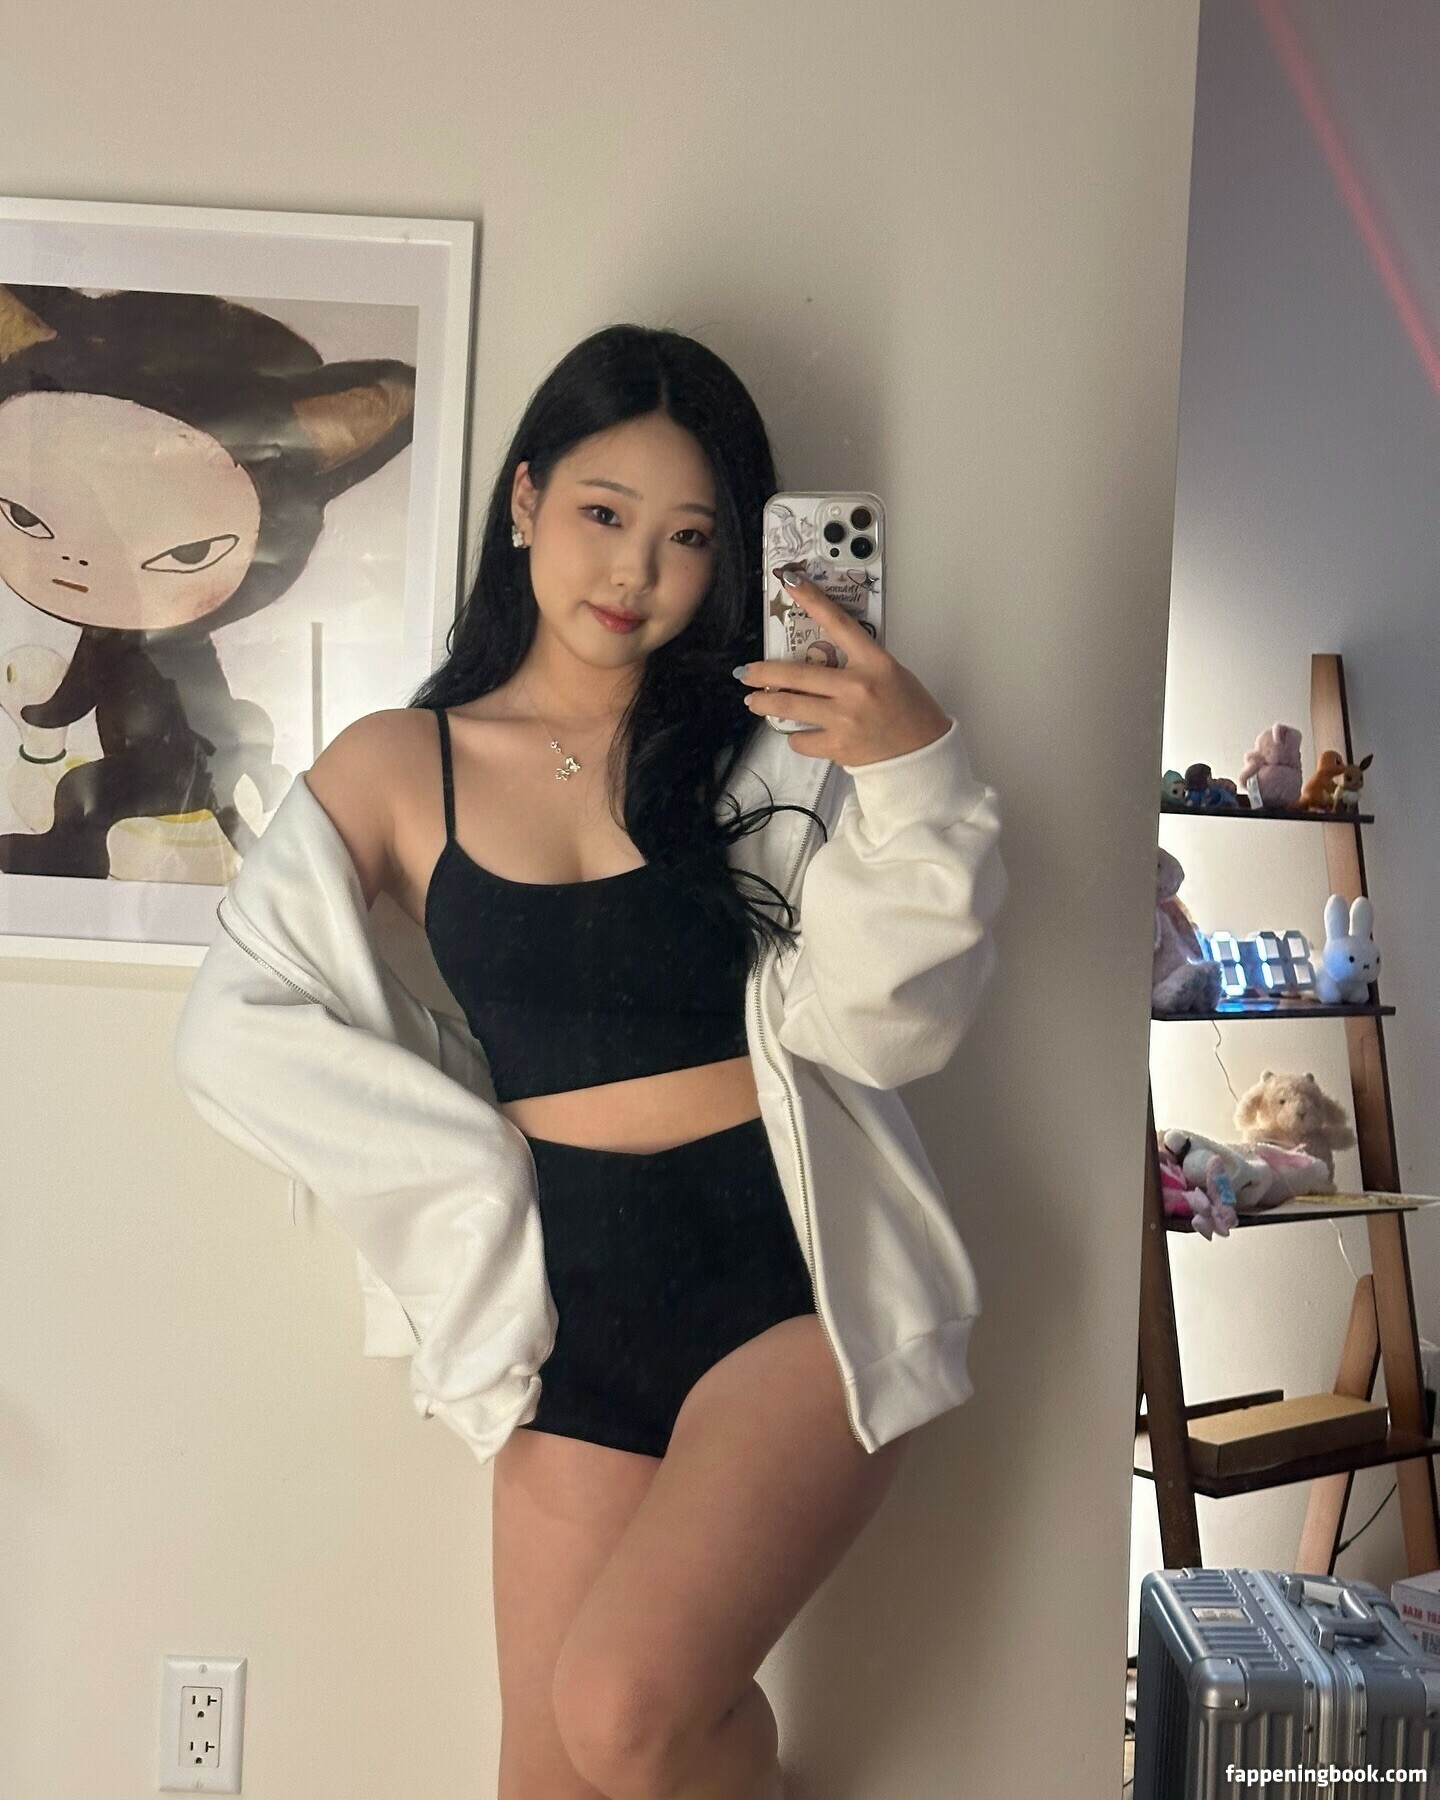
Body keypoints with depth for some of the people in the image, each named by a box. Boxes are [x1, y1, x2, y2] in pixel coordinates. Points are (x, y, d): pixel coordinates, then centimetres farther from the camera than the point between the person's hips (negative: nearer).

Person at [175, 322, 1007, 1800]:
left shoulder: (771, 744, 4)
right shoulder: (402, 766, 7)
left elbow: (877, 1026, -6)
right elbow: (234, 1025, 0)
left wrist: (917, 775, -19)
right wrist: (464, 1165, -4)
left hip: (794, 1267, -2)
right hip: (584, 1304, 2)